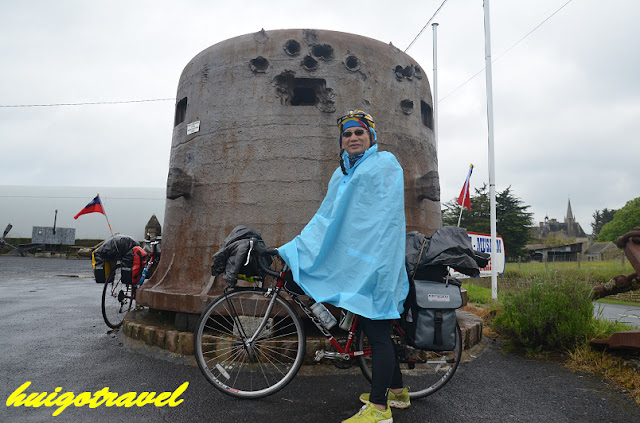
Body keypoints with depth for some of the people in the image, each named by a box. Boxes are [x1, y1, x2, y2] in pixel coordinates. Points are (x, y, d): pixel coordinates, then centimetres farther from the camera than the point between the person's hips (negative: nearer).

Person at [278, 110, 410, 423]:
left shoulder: (385, 164, -2)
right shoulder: (342, 174, 21)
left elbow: (386, 218, -13)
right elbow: (326, 217, 17)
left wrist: (378, 266, -22)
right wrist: (293, 248, 11)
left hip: (374, 266, -8)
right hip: (352, 266, 8)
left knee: (377, 332, -4)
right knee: (373, 330, 15)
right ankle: (397, 390, 31)